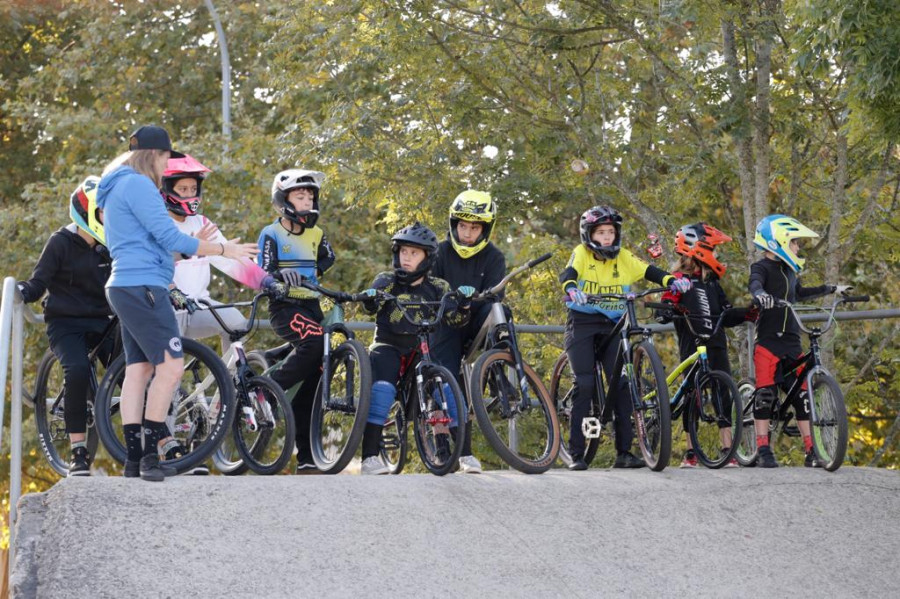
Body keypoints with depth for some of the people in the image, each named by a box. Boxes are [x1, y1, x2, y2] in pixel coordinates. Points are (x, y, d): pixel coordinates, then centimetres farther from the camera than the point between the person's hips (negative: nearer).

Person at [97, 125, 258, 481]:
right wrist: (222, 249, -7)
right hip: (142, 287, -11)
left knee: (138, 370, 7)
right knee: (170, 367, -12)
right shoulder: (138, 185, -10)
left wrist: (193, 245, 28)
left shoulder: (117, 188, 22)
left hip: (125, 288, 11)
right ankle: (150, 454, -12)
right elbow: (169, 238, -15)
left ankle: (133, 459, 4)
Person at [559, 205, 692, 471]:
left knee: (621, 383, -8)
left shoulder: (624, 258, 6)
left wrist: (672, 280, -28)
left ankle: (624, 452, -1)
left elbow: (648, 271, -8)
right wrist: (572, 289, -42)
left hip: (612, 326, 3)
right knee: (584, 384, -11)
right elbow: (568, 274, -19)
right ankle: (576, 453, -6)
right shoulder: (582, 253, -1)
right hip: (582, 324, -3)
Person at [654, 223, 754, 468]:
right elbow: (665, 307, -7)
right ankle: (690, 452, 7)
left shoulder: (712, 282, 18)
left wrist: (746, 313, 2)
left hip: (716, 346, 5)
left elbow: (726, 315, 18)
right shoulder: (679, 280, 0)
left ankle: (728, 451, -2)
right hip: (691, 346, -5)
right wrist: (664, 312, -29)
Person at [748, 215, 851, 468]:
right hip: (768, 340, -7)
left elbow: (800, 293, 36)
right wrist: (760, 294, -51)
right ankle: (764, 451, -6)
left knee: (801, 395, 4)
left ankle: (811, 452, 7)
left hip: (791, 340, 7)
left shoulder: (789, 271, 18)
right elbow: (754, 284, -28)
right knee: (765, 392, -9)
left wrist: (832, 289, 39)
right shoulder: (763, 267, -6)